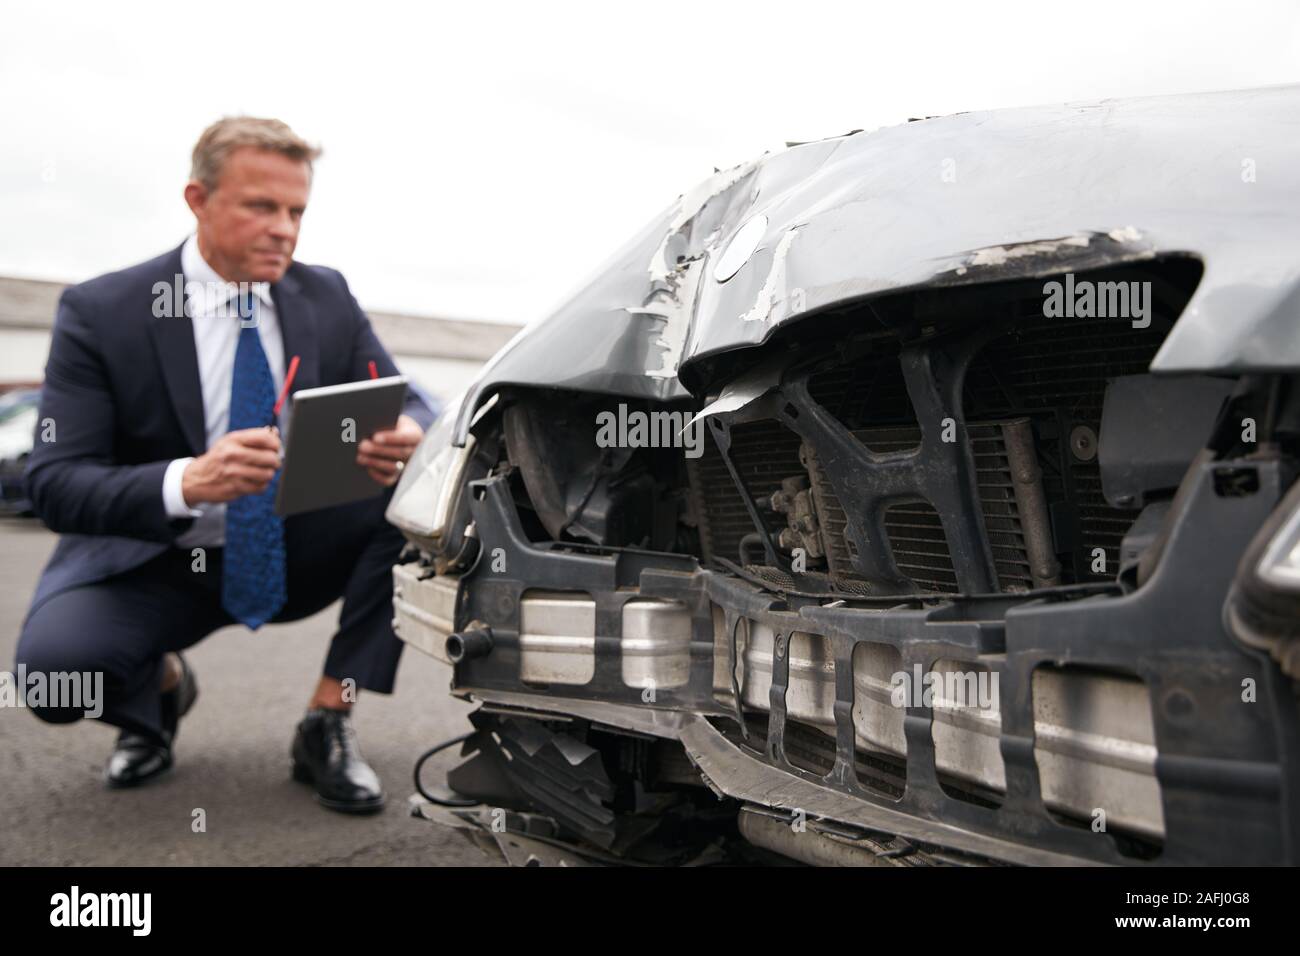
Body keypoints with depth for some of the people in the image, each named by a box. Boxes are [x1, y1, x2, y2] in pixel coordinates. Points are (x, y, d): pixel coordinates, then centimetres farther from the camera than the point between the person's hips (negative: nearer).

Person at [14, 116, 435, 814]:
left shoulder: (327, 298, -2)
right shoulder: (100, 312, -13)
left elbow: (411, 409, 0)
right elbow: (53, 486, -19)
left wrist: (408, 436, -28)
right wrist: (186, 481, -41)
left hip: (298, 554, 3)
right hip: (155, 565, -3)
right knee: (53, 664, -32)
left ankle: (328, 721, -13)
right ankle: (160, 685, 7)